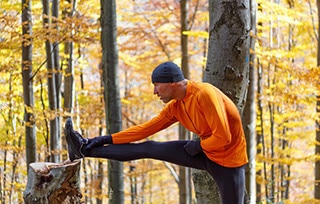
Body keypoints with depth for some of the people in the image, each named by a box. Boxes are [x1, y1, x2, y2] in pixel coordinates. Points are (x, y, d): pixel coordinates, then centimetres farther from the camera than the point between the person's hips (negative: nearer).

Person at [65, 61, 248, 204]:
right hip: (205, 152, 7)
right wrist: (109, 139, 2)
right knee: (150, 149, 3)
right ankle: (86, 149, 7)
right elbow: (147, 128, 5)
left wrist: (198, 145, -11)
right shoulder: (175, 106, 1)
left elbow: (223, 137, -28)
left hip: (228, 161, -7)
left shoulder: (204, 94, -25)